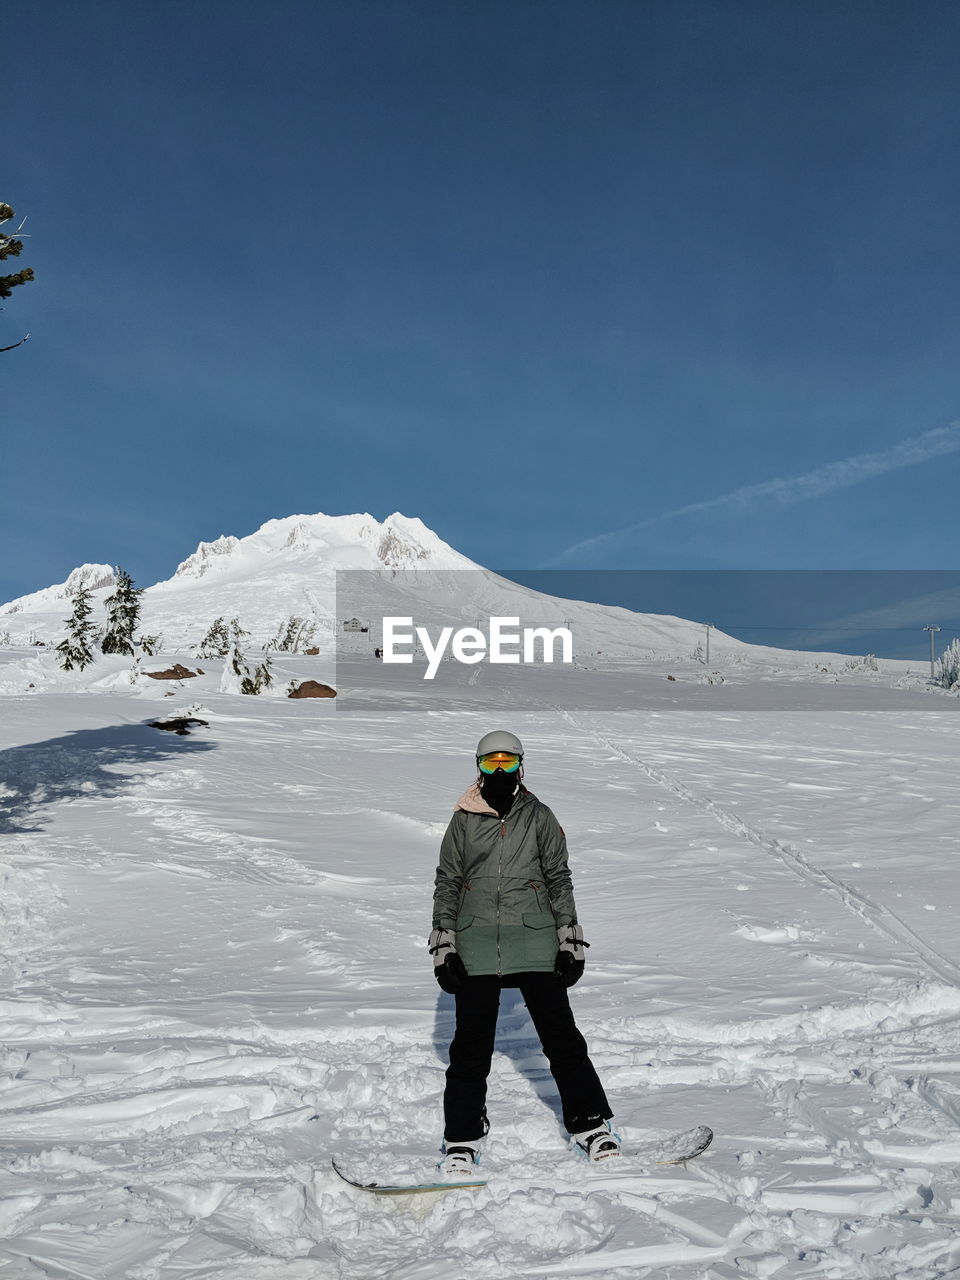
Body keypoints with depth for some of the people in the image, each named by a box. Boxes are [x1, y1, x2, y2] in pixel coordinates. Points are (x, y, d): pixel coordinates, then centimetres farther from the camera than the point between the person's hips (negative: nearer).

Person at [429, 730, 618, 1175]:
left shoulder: (540, 817, 5)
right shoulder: (463, 820, 6)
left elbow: (559, 880, 9)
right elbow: (446, 884, 9)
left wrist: (570, 942, 3)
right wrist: (443, 946, 3)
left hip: (535, 944, 0)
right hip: (475, 948, 1)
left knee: (561, 1036, 0)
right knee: (470, 1046, 3)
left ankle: (591, 1124, 16)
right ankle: (462, 1139, 17)